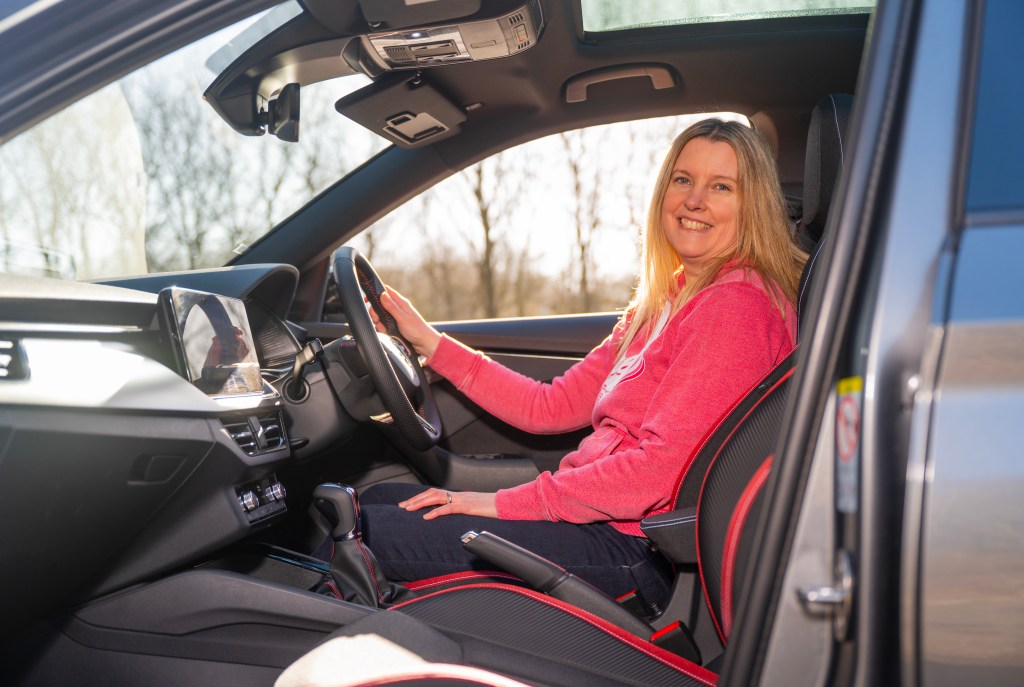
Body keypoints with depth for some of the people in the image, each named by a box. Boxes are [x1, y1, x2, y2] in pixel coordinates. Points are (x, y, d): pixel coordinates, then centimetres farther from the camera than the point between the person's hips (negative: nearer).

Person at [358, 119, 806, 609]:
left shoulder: (736, 306, -14)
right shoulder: (665, 300, 15)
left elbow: (663, 467, -21)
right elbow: (553, 408, 13)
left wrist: (505, 502, -18)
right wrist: (429, 343, 12)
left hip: (638, 547, -9)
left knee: (368, 532, -12)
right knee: (377, 497, 12)